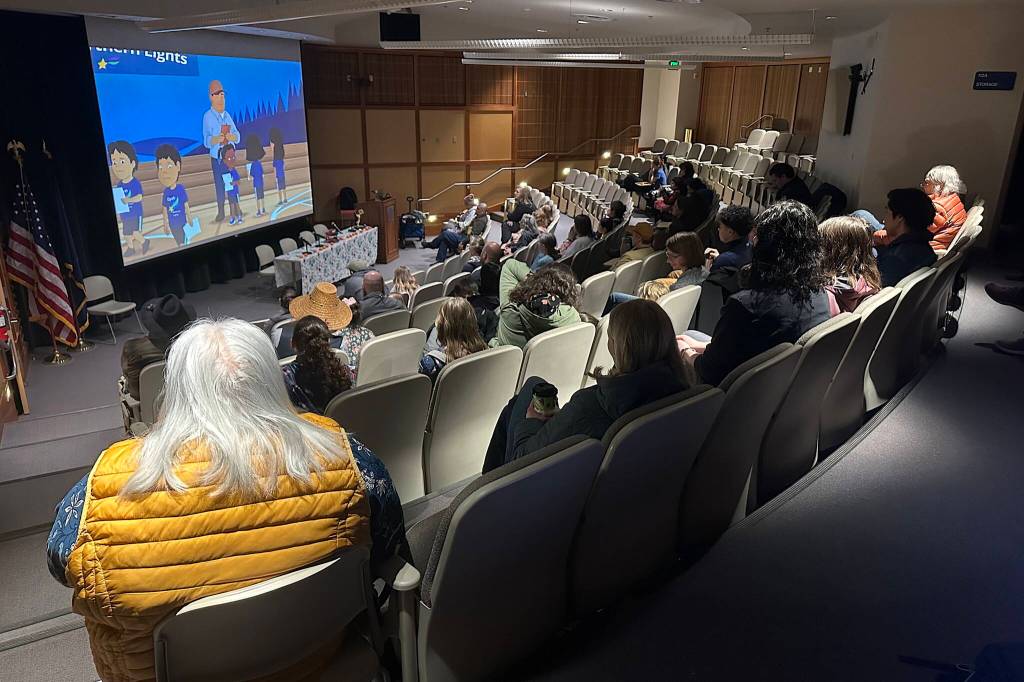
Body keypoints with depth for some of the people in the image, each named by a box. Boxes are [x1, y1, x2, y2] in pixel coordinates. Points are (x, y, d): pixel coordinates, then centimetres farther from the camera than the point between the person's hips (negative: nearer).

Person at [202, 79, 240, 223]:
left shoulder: (227, 115, 6)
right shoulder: (208, 116, -10)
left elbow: (237, 136, 4)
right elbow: (206, 140, -15)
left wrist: (231, 136, -19)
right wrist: (216, 139, -36)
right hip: (216, 159, -4)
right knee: (219, 186, 2)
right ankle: (220, 213, 10)